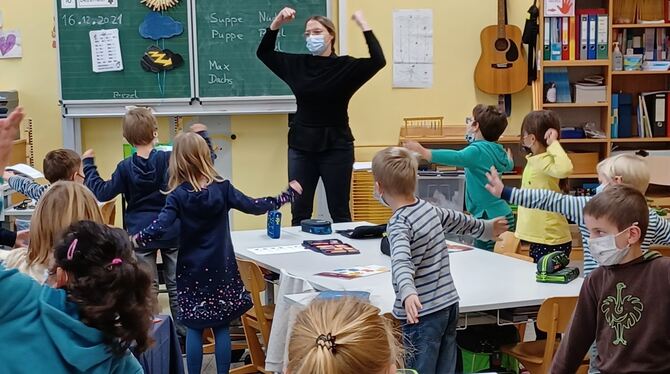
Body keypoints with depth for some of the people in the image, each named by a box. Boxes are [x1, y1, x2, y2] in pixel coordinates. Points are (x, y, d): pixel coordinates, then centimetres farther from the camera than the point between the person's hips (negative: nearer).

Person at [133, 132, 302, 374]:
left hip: (192, 270, -1)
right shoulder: (222, 188, -6)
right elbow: (252, 206, -2)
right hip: (221, 268, 1)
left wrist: (136, 241, -6)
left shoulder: (178, 195, -10)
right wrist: (288, 195, 10)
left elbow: (161, 227, -18)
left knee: (194, 329, 7)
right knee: (221, 327, 8)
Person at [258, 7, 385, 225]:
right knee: (299, 213, 7)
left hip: (336, 146, -3)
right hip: (301, 146, 3)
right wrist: (277, 23, -1)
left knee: (339, 212, 6)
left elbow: (378, 60, -19)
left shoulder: (345, 66, -5)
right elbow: (263, 53, 11)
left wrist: (364, 26, -18)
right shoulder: (297, 64, 5)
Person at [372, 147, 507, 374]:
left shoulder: (399, 224, -16)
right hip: (449, 304, 8)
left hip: (422, 314, -8)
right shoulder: (428, 208, 7)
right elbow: (459, 221, 26)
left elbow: (401, 262, -34)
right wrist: (486, 228, 45)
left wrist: (407, 292, -51)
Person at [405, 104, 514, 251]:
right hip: (504, 216, 9)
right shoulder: (498, 150, 12)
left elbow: (456, 157, -32)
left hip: (491, 218, -9)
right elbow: (509, 165, 34)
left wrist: (423, 152, -35)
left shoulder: (477, 150, -14)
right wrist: (508, 156, 57)